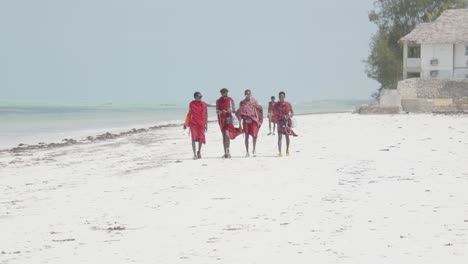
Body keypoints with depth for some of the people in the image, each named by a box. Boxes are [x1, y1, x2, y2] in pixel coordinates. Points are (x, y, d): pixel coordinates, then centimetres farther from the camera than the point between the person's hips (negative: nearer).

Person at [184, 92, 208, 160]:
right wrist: (186, 123, 11)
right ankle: (195, 154, -10)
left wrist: (206, 124, 5)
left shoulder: (203, 104, 2)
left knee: (201, 138, 8)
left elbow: (206, 114, 7)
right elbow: (189, 113, 9)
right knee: (194, 138, -10)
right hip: (193, 123, -2)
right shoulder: (192, 104, -1)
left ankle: (199, 152, 31)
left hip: (201, 124, 2)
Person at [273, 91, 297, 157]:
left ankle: (287, 150, 29)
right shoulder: (276, 105, -1)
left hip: (286, 121, 2)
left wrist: (289, 116, -14)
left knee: (287, 136, 12)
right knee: (280, 137, -11)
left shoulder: (288, 104, 0)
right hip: (280, 122, -1)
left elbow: (292, 113, 6)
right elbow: (274, 114, 4)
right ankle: (280, 152, -16)